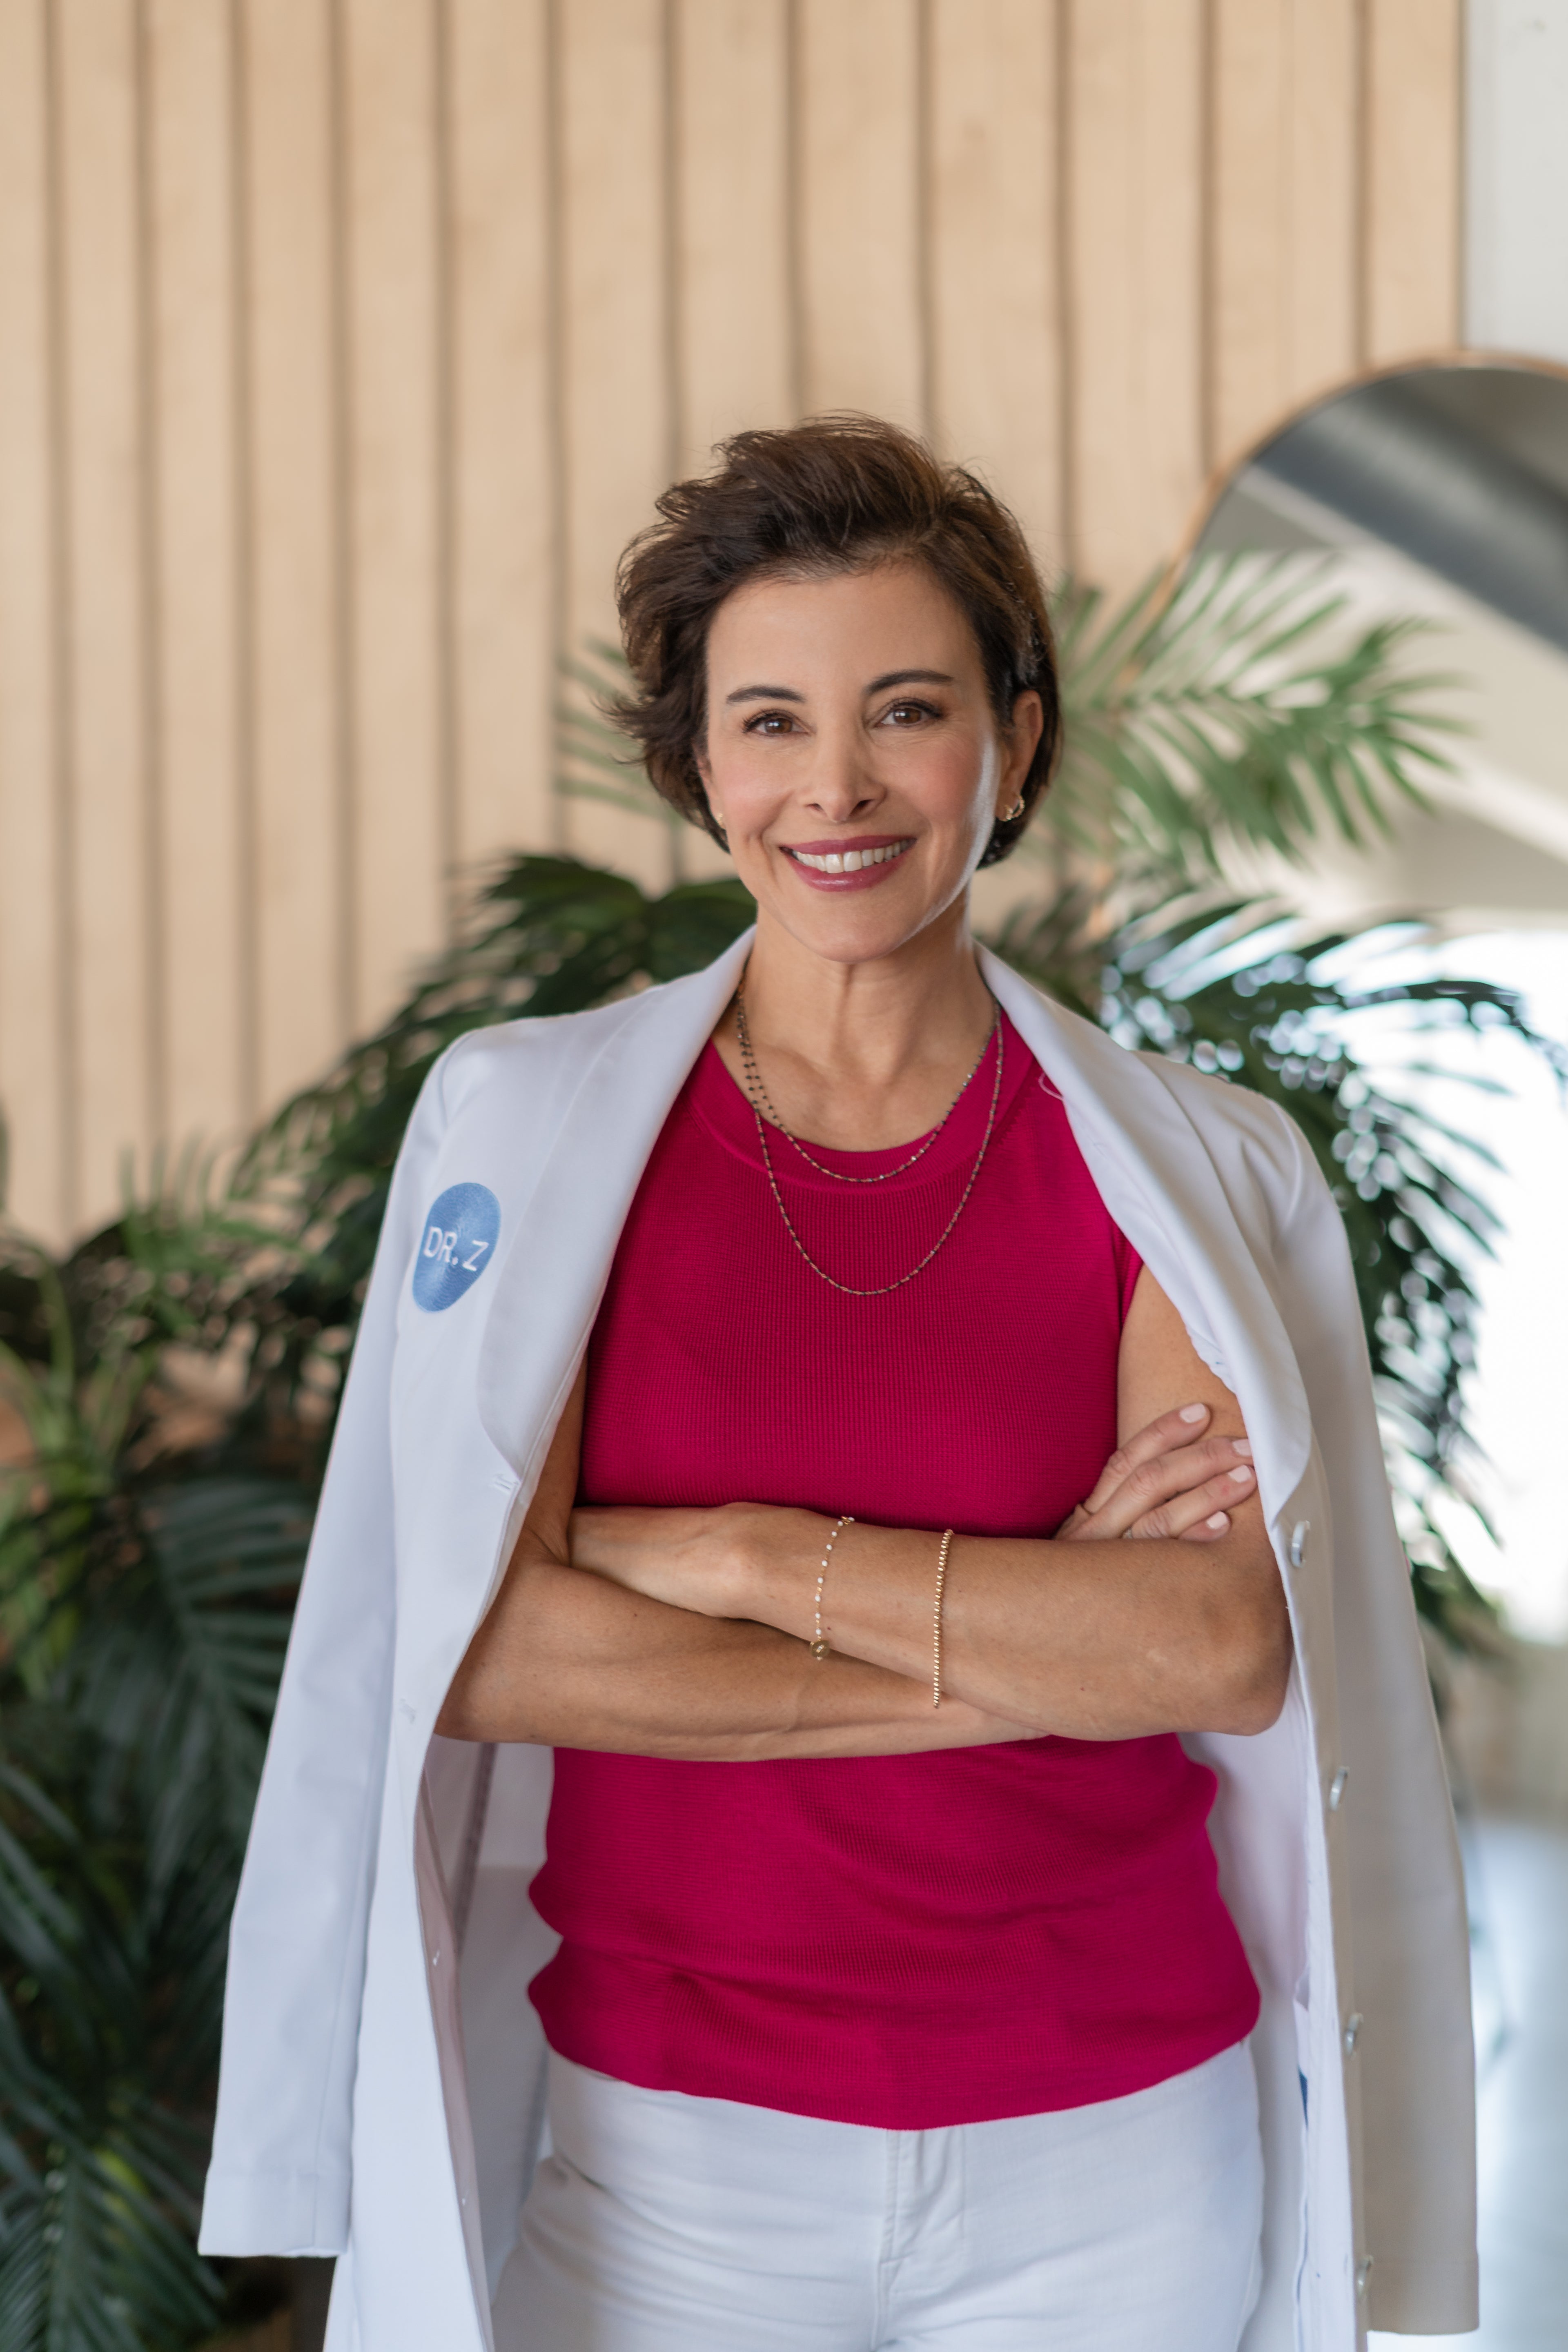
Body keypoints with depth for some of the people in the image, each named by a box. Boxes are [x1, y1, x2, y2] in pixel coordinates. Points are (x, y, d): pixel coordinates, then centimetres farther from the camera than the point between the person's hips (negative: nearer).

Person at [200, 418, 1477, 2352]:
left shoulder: (1196, 1177, -1)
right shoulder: (528, 1122, -3)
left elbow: (1229, 1646, -13)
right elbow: (487, 1651, -12)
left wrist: (720, 1550, -16)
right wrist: (1033, 1639, -14)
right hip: (662, 2141, 0)